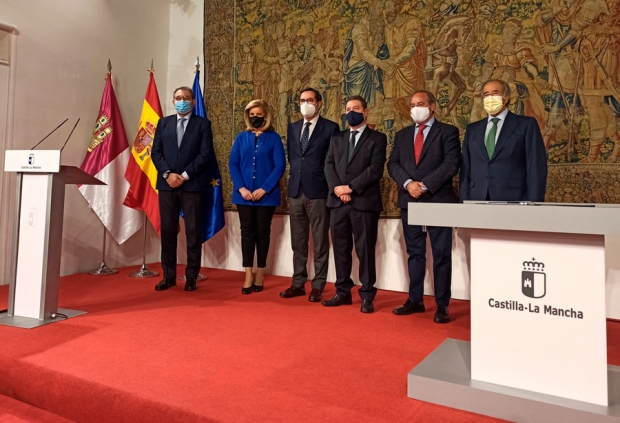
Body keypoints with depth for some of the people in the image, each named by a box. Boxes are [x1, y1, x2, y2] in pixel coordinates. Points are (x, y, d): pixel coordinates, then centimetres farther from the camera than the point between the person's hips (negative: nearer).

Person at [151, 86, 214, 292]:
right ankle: (168, 276, 14)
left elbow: (205, 154, -5)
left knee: (193, 232, 0)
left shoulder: (203, 124, 5)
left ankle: (191, 277, 9)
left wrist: (185, 175, -12)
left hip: (193, 184, -3)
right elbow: (156, 152, 8)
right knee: (168, 231, 5)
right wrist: (167, 174, -8)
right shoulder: (163, 123, 15)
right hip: (167, 183, 3)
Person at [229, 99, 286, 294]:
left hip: (267, 195, -2)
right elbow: (232, 164, 4)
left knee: (263, 233, 6)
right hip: (244, 194, 2)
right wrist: (241, 188, -10)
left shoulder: (273, 137, 1)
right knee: (247, 233, 3)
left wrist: (264, 189, -14)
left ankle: (260, 274, 18)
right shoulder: (241, 137, 9)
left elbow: (280, 165, -6)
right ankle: (248, 276, 8)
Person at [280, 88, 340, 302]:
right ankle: (298, 283, 20)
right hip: (296, 191, 5)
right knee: (298, 241, 10)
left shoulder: (331, 128, -2)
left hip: (318, 191, -5)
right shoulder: (293, 127, 15)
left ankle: (318, 286, 11)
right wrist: (295, 176, 11)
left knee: (320, 241, 2)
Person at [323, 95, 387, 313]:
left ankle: (367, 296, 9)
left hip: (364, 201, -4)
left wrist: (351, 187, -14)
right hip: (338, 201, 5)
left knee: (365, 250, 0)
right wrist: (337, 188, -10)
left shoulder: (377, 138, 4)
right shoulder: (337, 138, 18)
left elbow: (376, 169, -8)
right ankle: (343, 292, 19)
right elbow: (328, 165, 8)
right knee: (340, 249, 9)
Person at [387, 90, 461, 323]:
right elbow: (393, 164, 7)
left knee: (441, 254, 0)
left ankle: (442, 305, 8)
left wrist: (425, 185, -16)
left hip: (438, 200, -4)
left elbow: (451, 164, -9)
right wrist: (408, 183, -11)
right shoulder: (402, 135, 16)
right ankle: (415, 300, 19)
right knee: (415, 253, 10)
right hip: (409, 201, 4)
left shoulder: (448, 131, 2)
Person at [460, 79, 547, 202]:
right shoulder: (472, 129, 15)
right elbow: (466, 169, 10)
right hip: (477, 199, 3)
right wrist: (464, 201, 1)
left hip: (513, 199, -3)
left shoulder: (526, 125, 5)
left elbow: (536, 168, -1)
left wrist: (533, 204, -10)